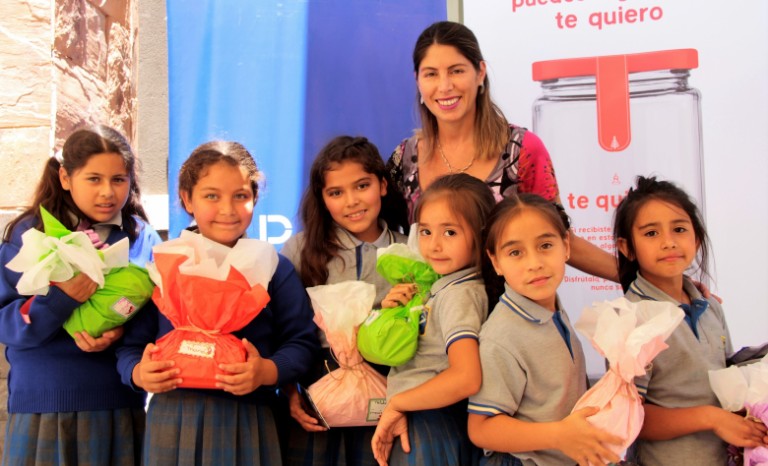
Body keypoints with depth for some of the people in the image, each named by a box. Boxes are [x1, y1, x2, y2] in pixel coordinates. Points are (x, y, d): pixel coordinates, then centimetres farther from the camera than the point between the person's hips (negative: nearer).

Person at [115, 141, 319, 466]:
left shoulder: (274, 268, 2)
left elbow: (302, 341, -1)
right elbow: (131, 345, 5)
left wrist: (266, 372, -18)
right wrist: (139, 374, -14)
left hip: (248, 422, 0)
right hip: (172, 421, 1)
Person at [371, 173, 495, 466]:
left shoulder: (460, 293, -18)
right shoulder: (442, 286, 7)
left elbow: (466, 378, -31)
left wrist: (396, 403, -19)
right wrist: (391, 311, -2)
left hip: (433, 428, -8)